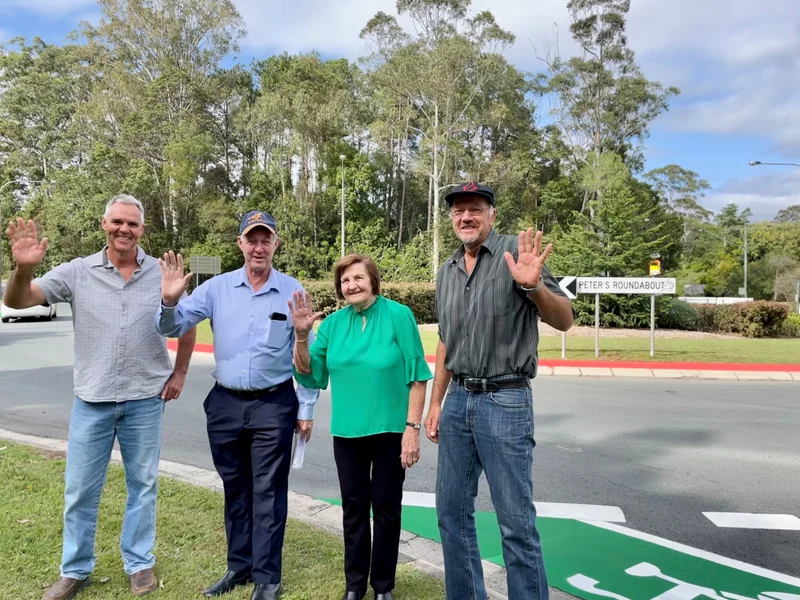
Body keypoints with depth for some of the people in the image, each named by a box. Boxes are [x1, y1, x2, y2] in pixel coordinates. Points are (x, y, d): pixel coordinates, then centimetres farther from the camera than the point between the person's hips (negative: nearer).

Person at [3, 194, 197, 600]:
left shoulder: (162, 274, -3)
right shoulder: (78, 271, -4)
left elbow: (186, 323, 9)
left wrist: (180, 372, 5)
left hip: (145, 399, 0)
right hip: (92, 399, 1)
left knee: (143, 484, 11)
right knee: (79, 488, 11)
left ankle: (139, 564, 29)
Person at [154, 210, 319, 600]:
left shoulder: (293, 292, -6)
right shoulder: (218, 288, -1)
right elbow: (172, 327, -2)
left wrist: (306, 409, -2)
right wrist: (170, 301, -24)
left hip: (274, 405, -3)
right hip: (225, 403, 3)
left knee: (268, 491, 5)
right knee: (235, 489, 16)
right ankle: (239, 565, 34)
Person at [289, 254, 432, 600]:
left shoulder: (398, 315, -11)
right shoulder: (333, 323, 1)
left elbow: (417, 375, -10)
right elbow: (309, 375, 3)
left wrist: (412, 427, -14)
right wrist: (301, 335, -12)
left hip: (390, 430, -3)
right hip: (347, 432, 4)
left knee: (386, 507, 10)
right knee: (353, 507, 15)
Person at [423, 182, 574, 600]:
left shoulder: (516, 252, -8)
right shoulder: (446, 272, 11)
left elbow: (564, 321, -13)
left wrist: (534, 286, -32)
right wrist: (435, 403, 16)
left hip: (505, 401, -6)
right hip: (458, 401, 6)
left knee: (516, 520, 0)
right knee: (452, 510, 14)